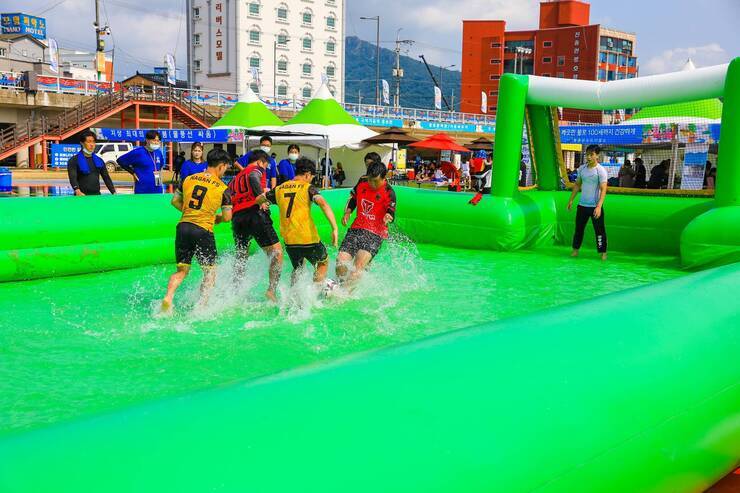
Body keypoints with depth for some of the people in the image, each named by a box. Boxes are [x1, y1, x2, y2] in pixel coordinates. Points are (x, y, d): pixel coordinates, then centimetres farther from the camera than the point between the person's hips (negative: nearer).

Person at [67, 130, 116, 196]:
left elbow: (106, 178, 13)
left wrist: (114, 192, -1)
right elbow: (72, 178, -15)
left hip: (97, 195, 4)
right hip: (82, 196, -4)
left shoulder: (99, 160, 15)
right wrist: (77, 191, -34)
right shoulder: (74, 160, -1)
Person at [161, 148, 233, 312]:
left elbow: (175, 201, 15)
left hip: (183, 227, 4)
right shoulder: (223, 188, -2)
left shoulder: (188, 179, 9)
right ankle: (202, 305, 2)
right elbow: (227, 217, 0)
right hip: (203, 231, -4)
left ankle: (168, 297, -7)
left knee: (182, 270, 14)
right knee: (210, 271, 11)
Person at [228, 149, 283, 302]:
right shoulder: (257, 169, 10)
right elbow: (253, 178, -14)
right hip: (255, 214, -7)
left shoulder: (235, 178, 30)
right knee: (277, 253, -6)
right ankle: (272, 289, -20)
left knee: (241, 258, 20)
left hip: (237, 218, 7)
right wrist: (261, 198, -23)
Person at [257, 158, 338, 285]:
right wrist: (335, 228, -26)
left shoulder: (279, 189, 10)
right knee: (323, 263, 19)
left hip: (289, 240, 5)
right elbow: (323, 203, -22)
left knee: (297, 268, 28)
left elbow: (258, 200, 19)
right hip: (308, 239, -5)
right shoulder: (308, 188, -5)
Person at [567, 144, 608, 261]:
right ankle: (575, 249, 24)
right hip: (582, 205, 5)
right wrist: (571, 200, 12)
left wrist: (599, 206, -27)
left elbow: (603, 189, -18)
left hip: (595, 206, -5)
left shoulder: (601, 170, -13)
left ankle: (603, 252, 12)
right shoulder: (582, 168, 4)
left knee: (599, 230, 2)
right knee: (579, 228, 12)